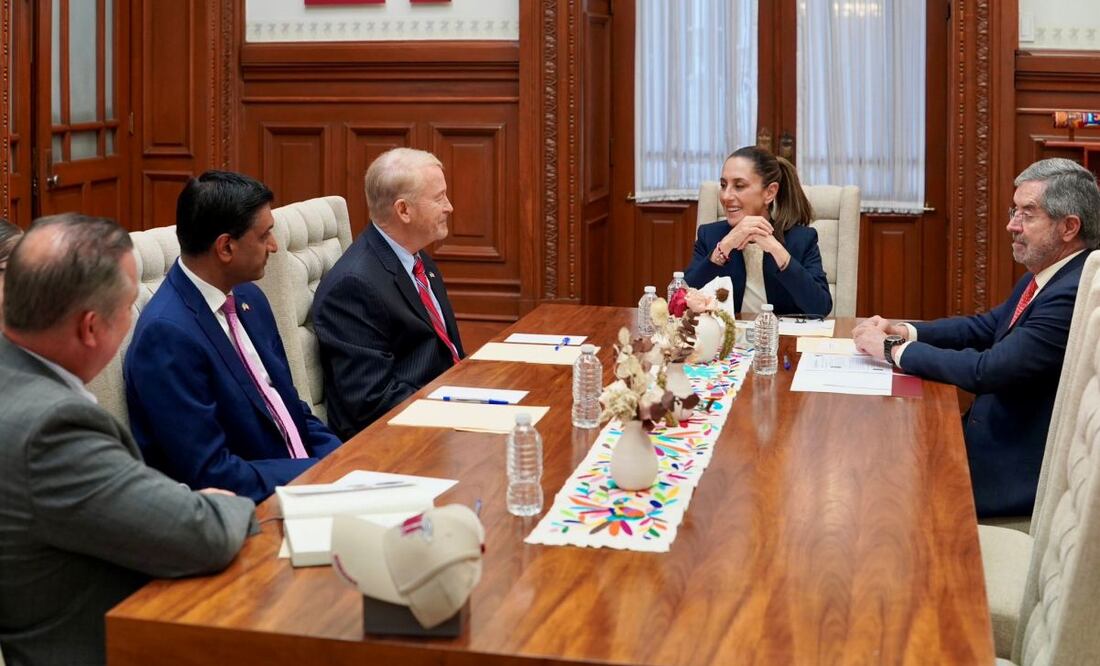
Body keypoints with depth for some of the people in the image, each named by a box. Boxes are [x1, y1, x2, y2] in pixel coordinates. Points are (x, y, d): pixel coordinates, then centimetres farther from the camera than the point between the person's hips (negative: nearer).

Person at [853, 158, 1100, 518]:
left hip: (1021, 474, -8)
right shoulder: (1045, 277, 7)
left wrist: (895, 349, -16)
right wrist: (905, 331, 0)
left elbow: (989, 370, -27)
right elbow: (988, 326, 17)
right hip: (995, 436, 8)